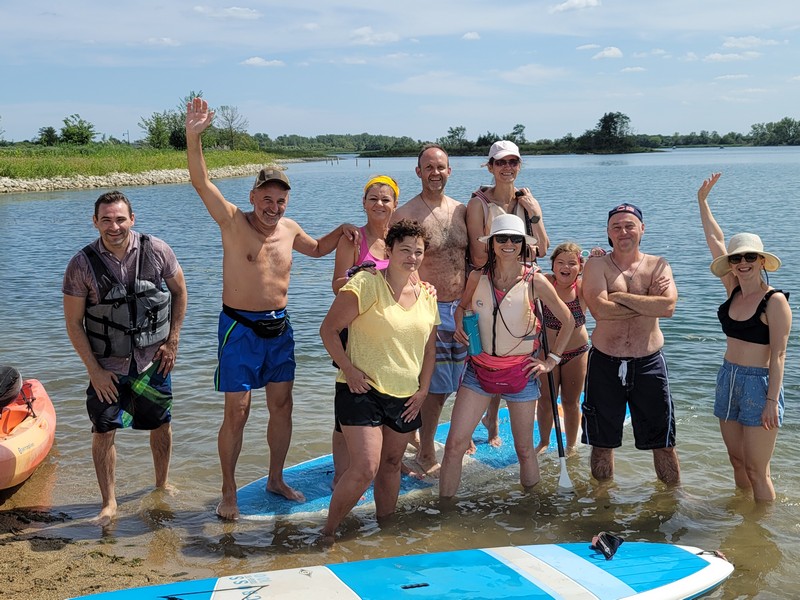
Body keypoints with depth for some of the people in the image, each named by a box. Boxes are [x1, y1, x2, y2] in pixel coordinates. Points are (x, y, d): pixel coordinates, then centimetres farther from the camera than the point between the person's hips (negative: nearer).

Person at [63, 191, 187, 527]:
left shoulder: (156, 251, -10)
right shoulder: (82, 265, -13)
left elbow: (179, 291, 5)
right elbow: (73, 323, -7)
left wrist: (172, 341, 0)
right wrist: (94, 370, -10)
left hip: (153, 360, 2)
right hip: (107, 367, -1)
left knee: (161, 424, 13)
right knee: (103, 432, -3)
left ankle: (162, 483, 36)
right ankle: (109, 503, 12)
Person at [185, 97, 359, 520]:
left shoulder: (289, 229, 5)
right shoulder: (234, 222, -10)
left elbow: (316, 249, 27)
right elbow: (201, 183, -23)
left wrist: (339, 232, 8)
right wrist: (193, 136, -36)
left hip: (279, 327, 6)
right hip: (240, 328, -5)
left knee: (282, 405, 12)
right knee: (237, 413, -2)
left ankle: (276, 479, 29)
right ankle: (228, 492, 13)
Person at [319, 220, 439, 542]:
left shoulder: (427, 295, 9)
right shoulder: (366, 284, -11)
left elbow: (429, 348, 18)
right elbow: (329, 329, -9)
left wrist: (423, 389, 9)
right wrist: (348, 369, -16)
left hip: (405, 396, 6)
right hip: (363, 391, -6)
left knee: (391, 464, 16)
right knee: (365, 468, -13)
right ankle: (328, 531, 5)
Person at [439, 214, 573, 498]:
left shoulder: (535, 280, -9)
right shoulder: (477, 277, -3)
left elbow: (568, 321, 3)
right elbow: (462, 307, 18)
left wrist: (552, 360, 2)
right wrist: (460, 326, -3)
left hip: (520, 372, -1)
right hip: (479, 368, 2)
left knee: (524, 448, 9)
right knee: (455, 443, -6)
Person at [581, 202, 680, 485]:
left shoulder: (658, 266, 3)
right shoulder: (597, 265, -2)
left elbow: (667, 307, -17)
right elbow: (599, 309, -20)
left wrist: (621, 296, -16)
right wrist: (648, 304, -13)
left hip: (648, 363, 1)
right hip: (605, 364, 0)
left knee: (663, 442, 11)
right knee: (602, 442, 14)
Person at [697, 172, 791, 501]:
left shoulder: (775, 301, -13)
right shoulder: (733, 289, 4)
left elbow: (778, 354, -15)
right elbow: (715, 240, 9)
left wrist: (772, 401, -18)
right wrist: (702, 200, 11)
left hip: (758, 385, -7)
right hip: (728, 379, 7)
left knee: (757, 472, 0)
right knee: (737, 462, 16)